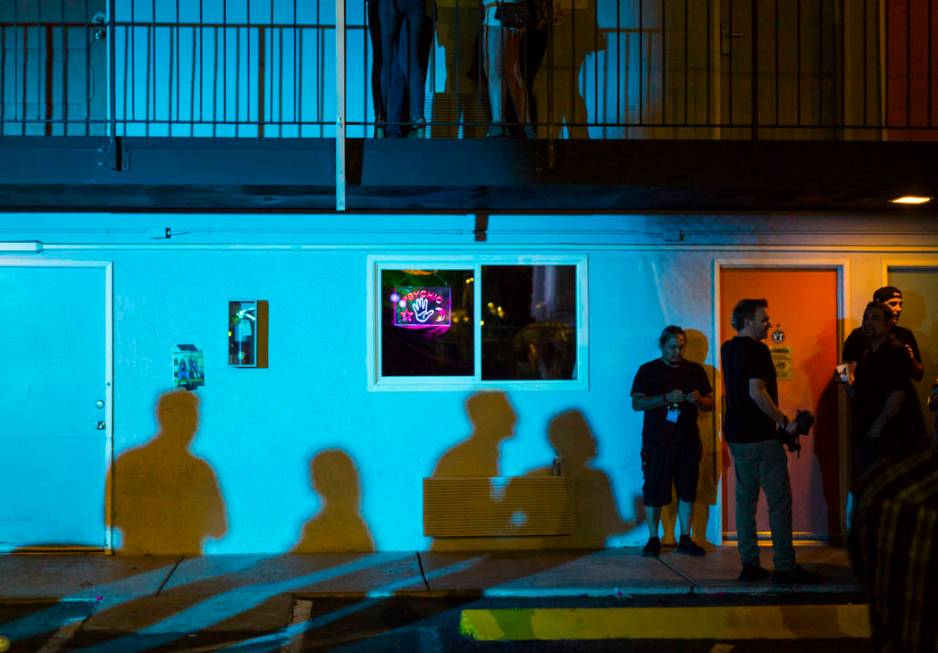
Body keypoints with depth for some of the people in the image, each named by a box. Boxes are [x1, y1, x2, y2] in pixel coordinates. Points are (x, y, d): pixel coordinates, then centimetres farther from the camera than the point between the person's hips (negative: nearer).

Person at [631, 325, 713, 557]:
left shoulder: (695, 370, 10)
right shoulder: (648, 370, 2)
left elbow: (710, 404, 12)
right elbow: (636, 403, -7)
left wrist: (698, 399, -11)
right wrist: (666, 398, -19)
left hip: (688, 441, 3)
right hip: (657, 442, -3)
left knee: (687, 491, 5)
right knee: (654, 492, -1)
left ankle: (685, 539, 15)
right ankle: (653, 539, 9)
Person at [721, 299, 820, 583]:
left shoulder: (728, 349, 14)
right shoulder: (756, 350, -13)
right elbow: (756, 392, -22)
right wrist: (785, 422, -16)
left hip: (736, 435, 9)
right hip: (760, 437, -9)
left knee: (745, 498, 10)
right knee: (779, 499, -4)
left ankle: (749, 565, 12)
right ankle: (785, 567, -3)